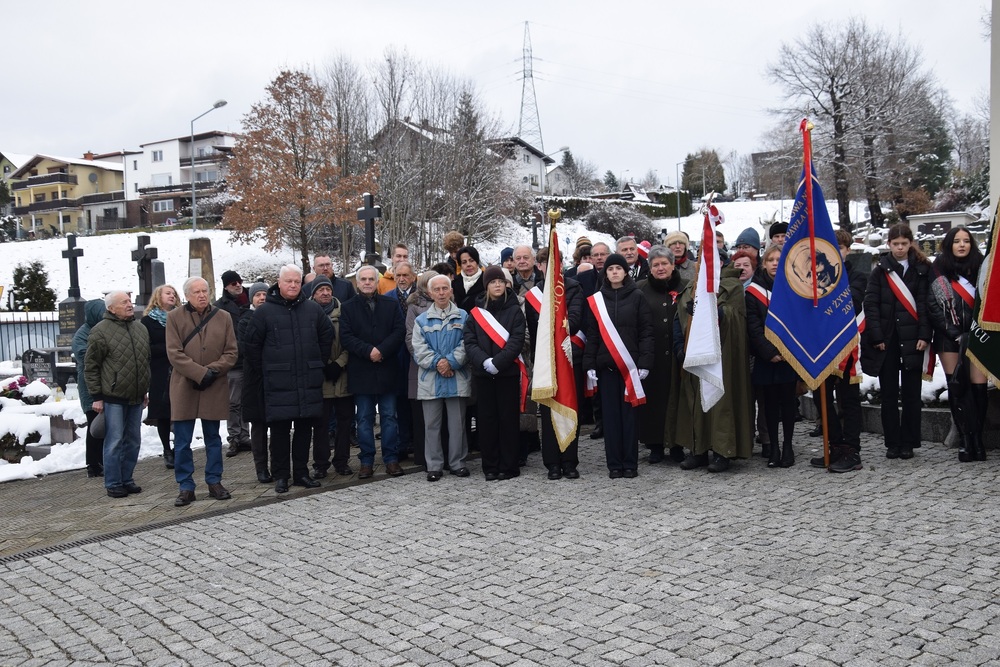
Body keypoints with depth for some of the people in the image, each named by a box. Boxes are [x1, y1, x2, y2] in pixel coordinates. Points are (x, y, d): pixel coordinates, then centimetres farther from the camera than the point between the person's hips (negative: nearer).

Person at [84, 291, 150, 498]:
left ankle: (126, 479, 22)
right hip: (113, 397, -6)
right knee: (114, 441, -2)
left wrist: (145, 390, 20)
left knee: (133, 440, 11)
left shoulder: (140, 328, 12)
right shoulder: (101, 331, -8)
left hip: (136, 397, 6)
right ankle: (113, 483, 8)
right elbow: (91, 367, -6)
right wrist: (96, 396, -8)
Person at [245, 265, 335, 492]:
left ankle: (301, 473, 20)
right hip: (278, 383, -3)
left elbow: (327, 336, 15)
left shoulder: (313, 309, 6)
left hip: (308, 381, 3)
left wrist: (318, 364, 12)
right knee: (279, 429, 2)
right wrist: (265, 371, 1)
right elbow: (252, 345, 2)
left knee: (304, 428, 9)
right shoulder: (265, 311, -1)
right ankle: (280, 476, 13)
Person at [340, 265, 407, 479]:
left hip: (386, 370, 1)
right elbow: (346, 337, -4)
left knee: (389, 417, 5)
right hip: (361, 371, 0)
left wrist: (381, 350, -14)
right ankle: (366, 461, 12)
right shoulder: (348, 308, 5)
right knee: (364, 419, 5)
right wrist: (368, 351, -16)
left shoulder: (391, 304, 8)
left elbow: (400, 331, -1)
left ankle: (391, 459, 12)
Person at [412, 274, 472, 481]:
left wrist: (451, 362, -15)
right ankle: (434, 465, 11)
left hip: (457, 378, -1)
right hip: (430, 380, 1)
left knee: (457, 423, 5)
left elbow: (466, 344, -3)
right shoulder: (422, 320, 9)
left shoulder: (463, 317, 6)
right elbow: (419, 348, -1)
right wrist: (437, 363, -13)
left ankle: (457, 463, 15)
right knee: (432, 424, 4)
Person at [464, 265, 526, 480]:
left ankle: (508, 466, 9)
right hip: (482, 374, 2)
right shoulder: (476, 312, 8)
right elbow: (469, 342, 1)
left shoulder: (514, 310, 2)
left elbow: (517, 341, -8)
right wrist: (484, 361, -16)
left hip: (508, 373, -2)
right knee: (486, 419, 4)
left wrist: (498, 362, -18)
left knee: (507, 418, 1)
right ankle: (490, 467, 12)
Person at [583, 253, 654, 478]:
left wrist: (645, 362, -8)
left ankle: (630, 463, 9)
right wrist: (590, 365, 1)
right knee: (611, 413, 3)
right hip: (606, 365, 2)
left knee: (629, 412, 1)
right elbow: (591, 334, 8)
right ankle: (614, 464, 9)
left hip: (630, 364, -2)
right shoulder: (596, 300, 8)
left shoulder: (637, 297, 3)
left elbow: (646, 331, -1)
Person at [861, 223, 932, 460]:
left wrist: (924, 335, -8)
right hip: (887, 339, 0)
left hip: (912, 338, 0)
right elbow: (871, 304, -1)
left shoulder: (922, 269, 6)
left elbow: (925, 304, 1)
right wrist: (877, 337, -9)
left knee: (911, 392, 3)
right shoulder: (880, 269, 5)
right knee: (889, 393, 4)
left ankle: (908, 443, 12)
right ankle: (892, 443, 12)